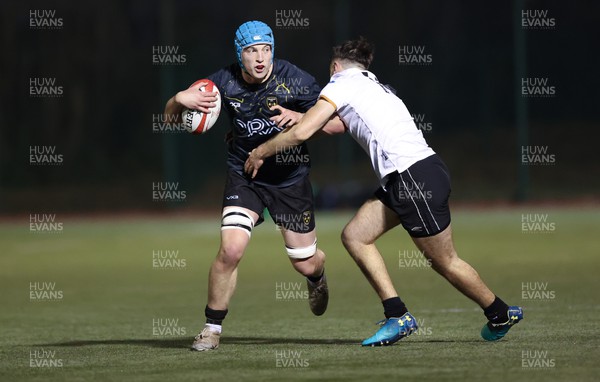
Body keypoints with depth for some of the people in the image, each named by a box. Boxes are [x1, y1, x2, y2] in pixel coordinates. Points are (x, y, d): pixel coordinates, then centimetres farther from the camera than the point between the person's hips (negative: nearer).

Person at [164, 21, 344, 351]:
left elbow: (337, 122, -13)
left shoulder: (295, 81, -17)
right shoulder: (225, 82, -12)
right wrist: (181, 99, -28)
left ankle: (317, 277, 49)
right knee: (230, 250, -21)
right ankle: (212, 328, -2)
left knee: (305, 263, 7)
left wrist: (298, 118, -31)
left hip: (290, 178, 0)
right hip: (243, 175, 0)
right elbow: (170, 114, -3)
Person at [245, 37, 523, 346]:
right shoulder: (373, 86, 24)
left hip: (415, 177, -9)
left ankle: (501, 314, 17)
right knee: (354, 236, 6)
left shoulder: (342, 82, -1)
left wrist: (261, 152, 6)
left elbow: (302, 133, -6)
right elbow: (340, 124, 37)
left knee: (445, 262, 1)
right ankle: (397, 317, 3)